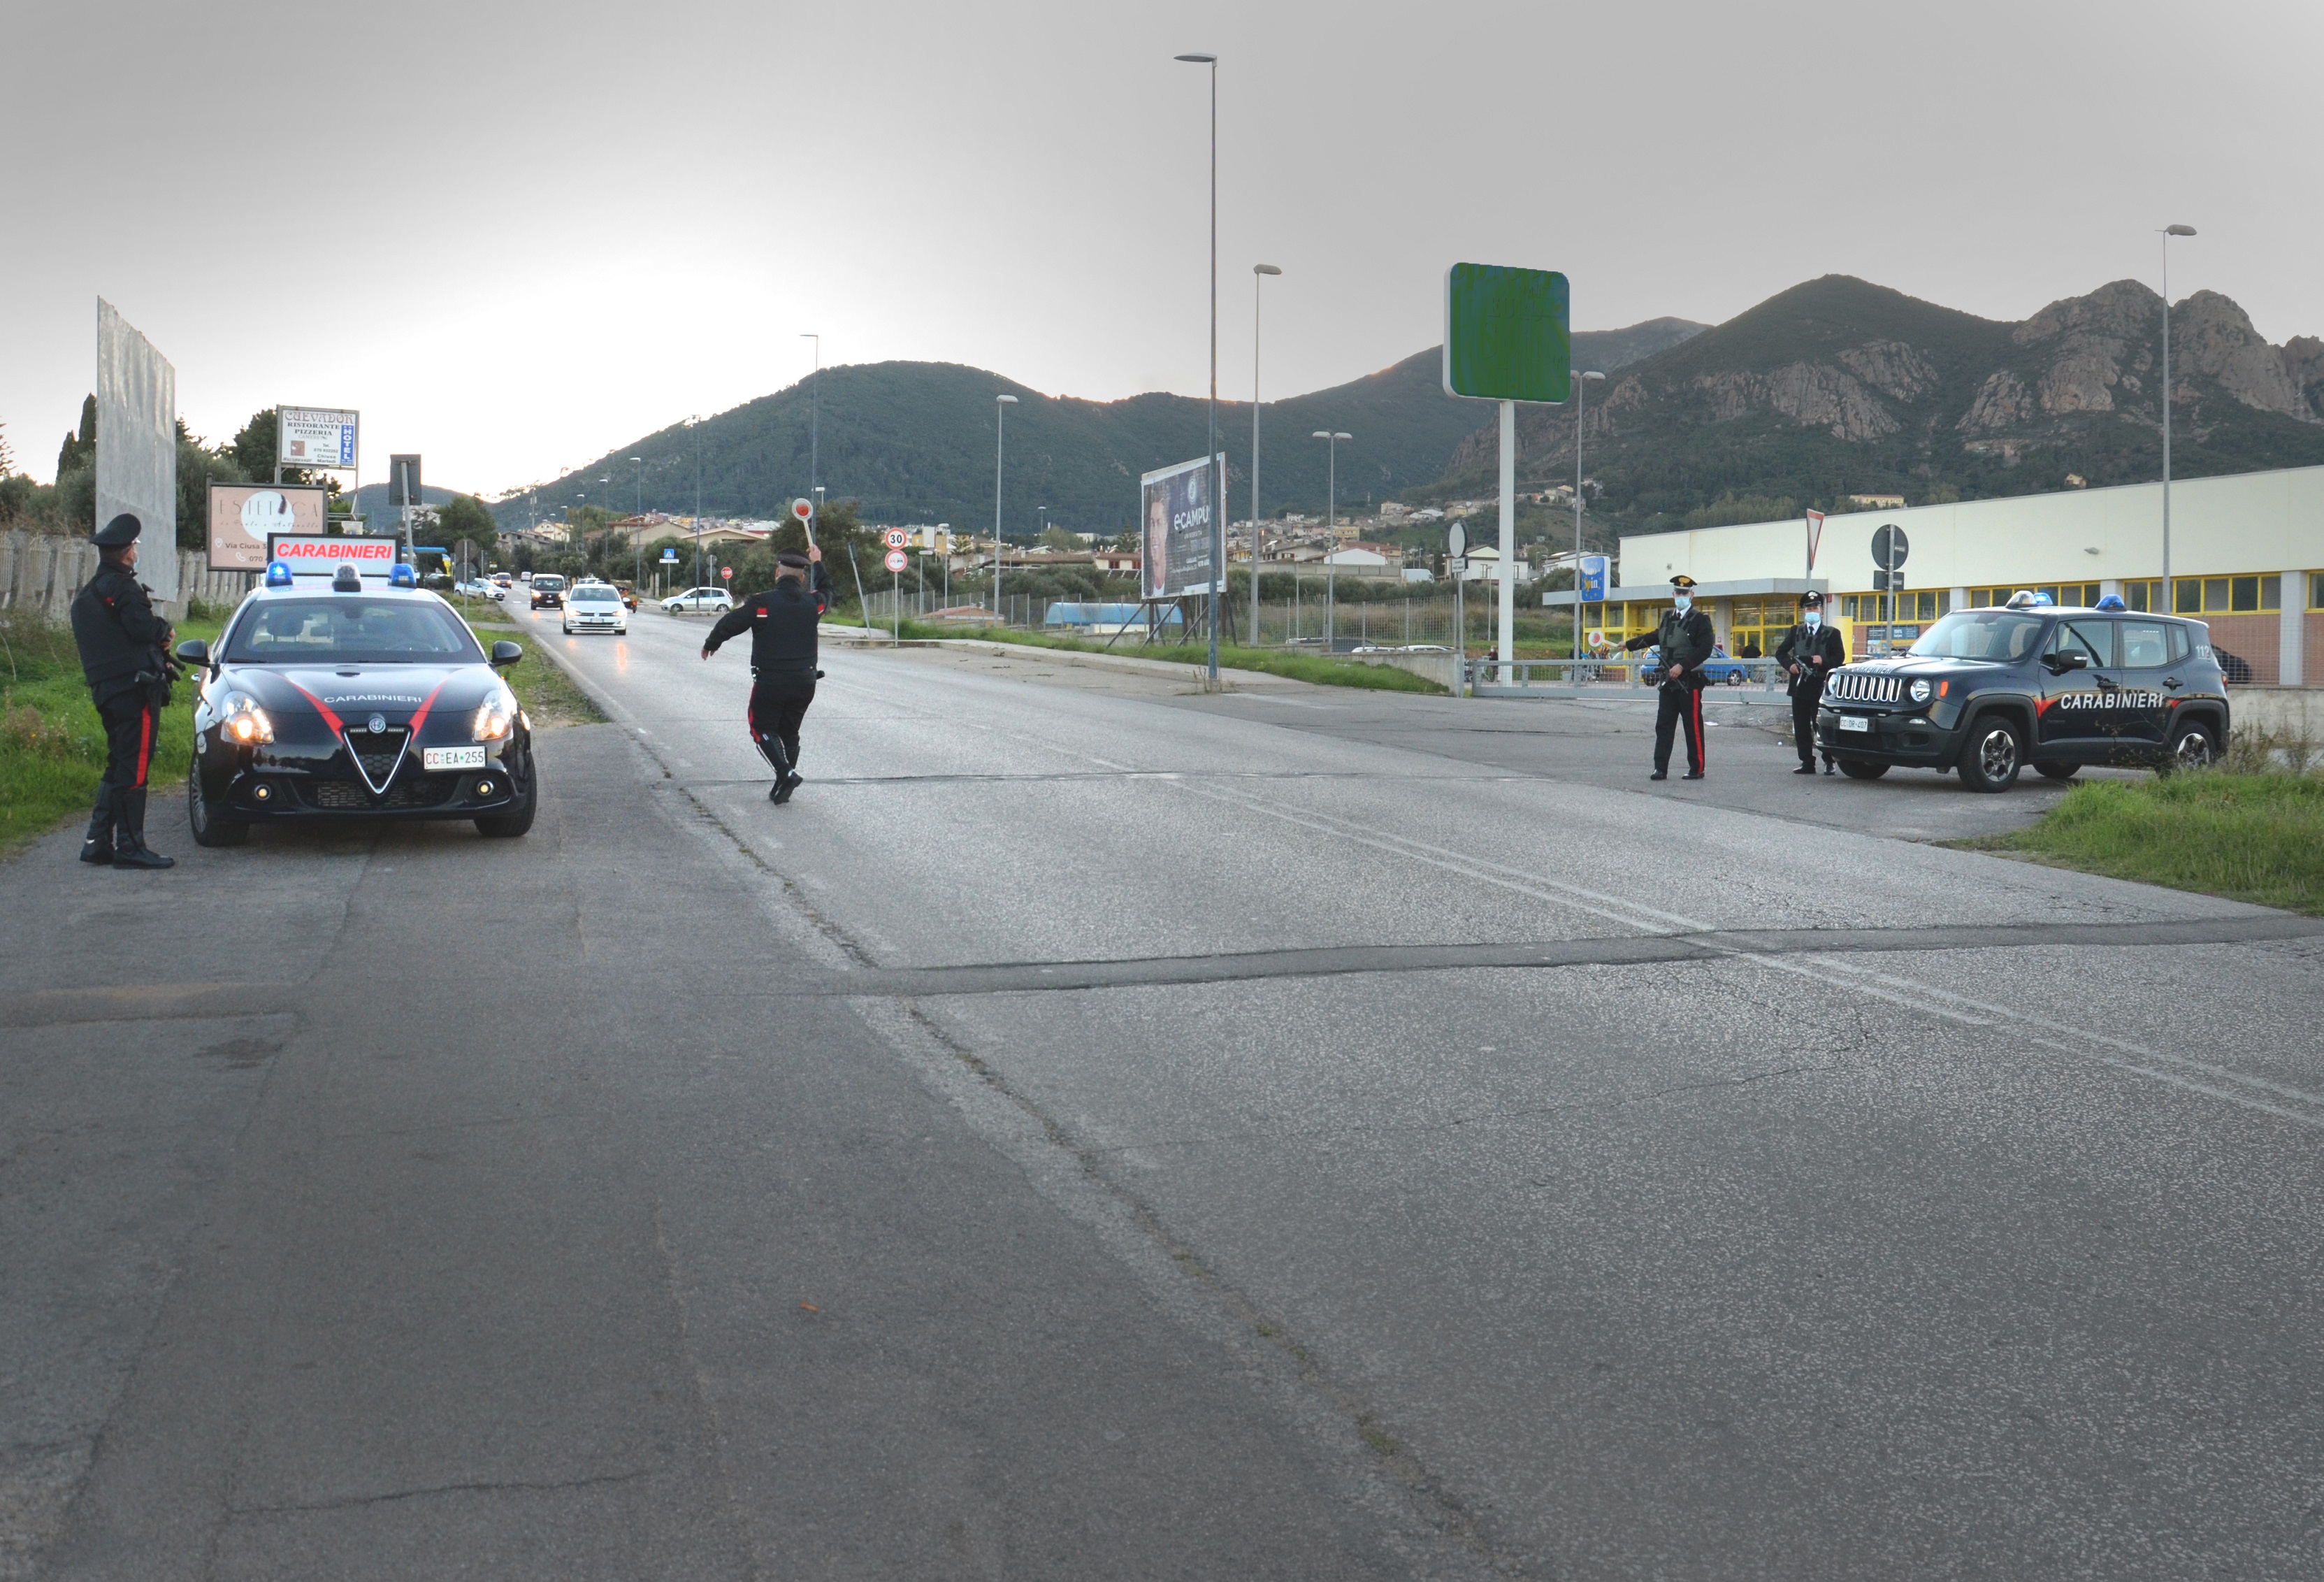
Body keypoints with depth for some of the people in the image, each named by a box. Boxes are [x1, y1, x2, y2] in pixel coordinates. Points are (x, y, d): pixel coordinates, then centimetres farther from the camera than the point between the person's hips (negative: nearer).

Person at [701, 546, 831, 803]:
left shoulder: (761, 603, -11)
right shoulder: (813, 602, 1)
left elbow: (729, 624, -5)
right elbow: (826, 591, 26)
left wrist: (709, 645, 14)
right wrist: (818, 564, 41)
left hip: (770, 681, -4)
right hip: (804, 682, 4)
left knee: (762, 729, 8)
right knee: (789, 732, 16)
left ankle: (786, 773, -13)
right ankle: (783, 787, 16)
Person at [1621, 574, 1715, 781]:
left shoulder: (1700, 620, -7)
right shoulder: (1668, 616, 13)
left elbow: (1705, 649, -15)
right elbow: (1656, 636, 30)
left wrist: (1682, 666, -22)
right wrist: (1629, 644, 39)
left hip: (1690, 681, -6)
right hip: (1669, 681, 6)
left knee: (1693, 727, 0)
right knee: (1663, 725, 3)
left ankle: (1697, 769, 9)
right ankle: (1660, 769, 5)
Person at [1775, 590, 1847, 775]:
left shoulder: (1831, 633, 6)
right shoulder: (1796, 632, 16)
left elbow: (1840, 657, -2)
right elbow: (1781, 653, 13)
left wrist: (1824, 661, -20)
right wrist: (1789, 665, -6)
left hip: (1820, 686, -4)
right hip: (1800, 686, 4)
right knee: (1801, 729, 3)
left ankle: (1828, 762, 4)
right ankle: (1807, 763, 8)